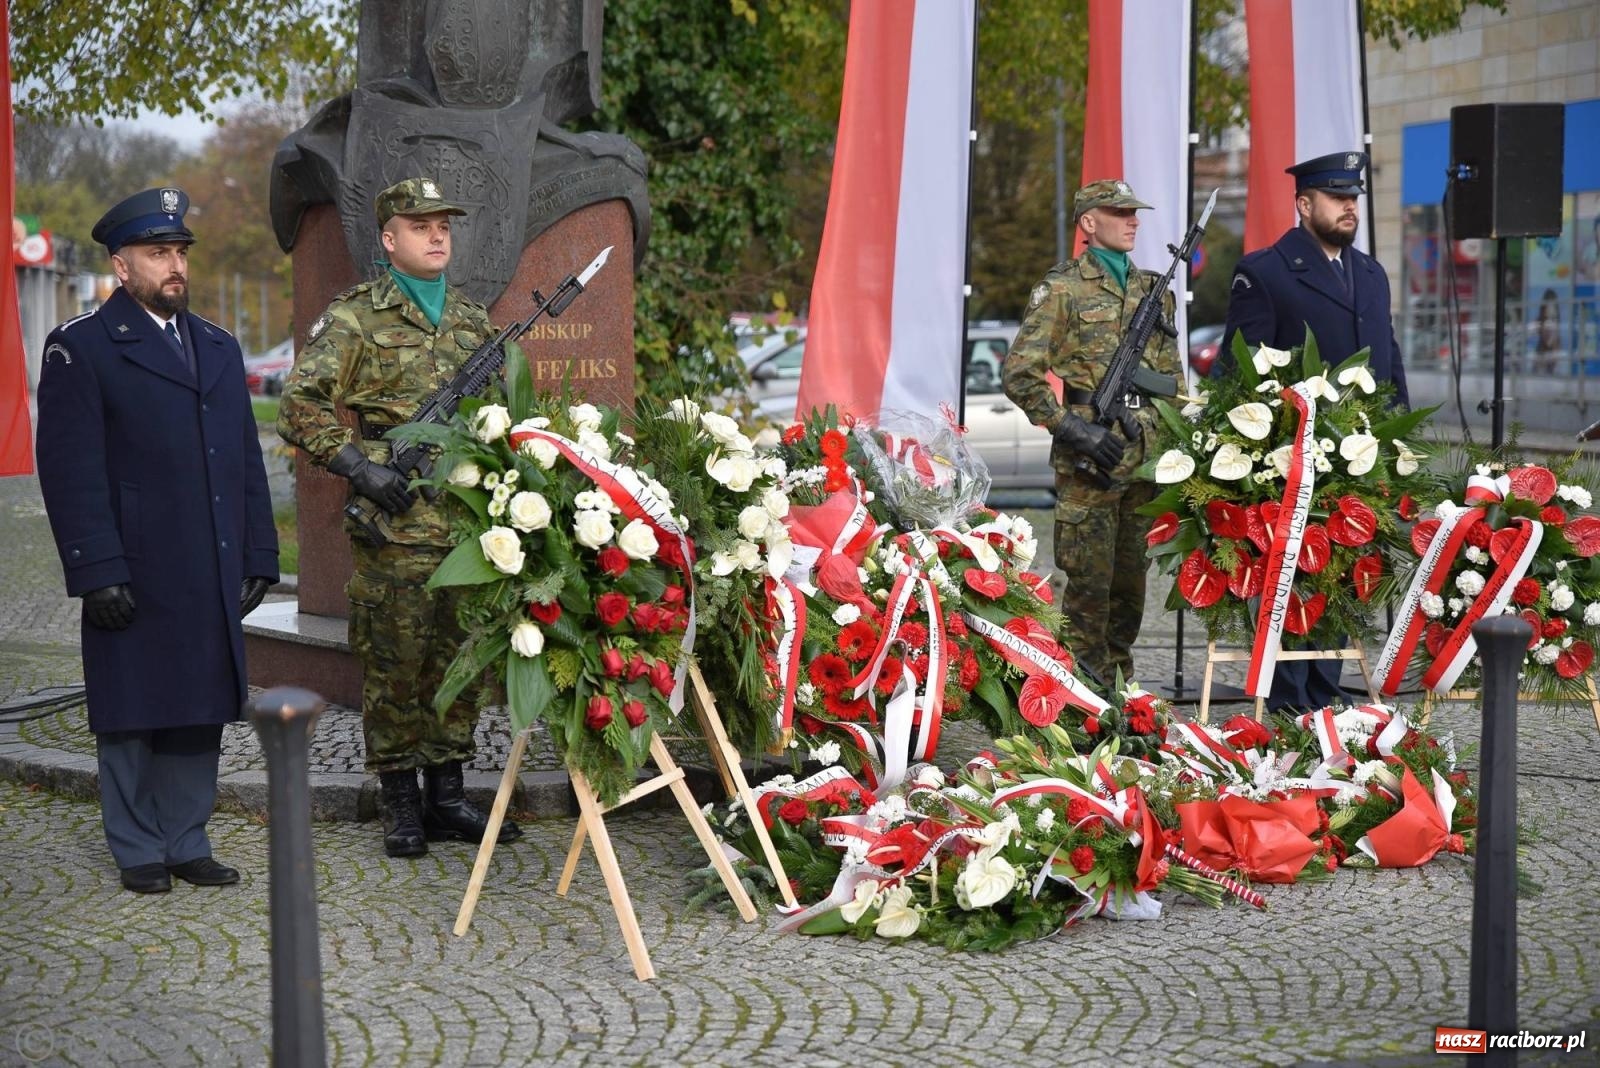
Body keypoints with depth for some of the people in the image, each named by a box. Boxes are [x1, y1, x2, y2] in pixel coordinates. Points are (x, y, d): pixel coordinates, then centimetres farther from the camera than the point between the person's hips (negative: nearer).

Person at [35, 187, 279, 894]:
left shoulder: (220, 347, 16)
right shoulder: (81, 347, -4)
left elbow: (247, 460, 17)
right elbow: (71, 470, -9)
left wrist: (259, 559, 11)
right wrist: (97, 570, -15)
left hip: (212, 581, 5)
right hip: (133, 580, -5)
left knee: (200, 714, 10)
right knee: (131, 718, 4)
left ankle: (186, 843, 20)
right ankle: (139, 852, 14)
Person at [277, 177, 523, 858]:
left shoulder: (474, 322, 16)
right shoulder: (356, 316, -3)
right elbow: (301, 403, -8)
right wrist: (357, 465, -16)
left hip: (472, 522, 5)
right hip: (395, 525, -5)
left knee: (461, 660, 9)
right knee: (394, 666, 0)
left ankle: (447, 796, 19)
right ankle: (402, 805, 10)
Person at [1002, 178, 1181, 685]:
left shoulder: (1153, 290, 15)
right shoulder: (1063, 288, -4)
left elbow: (1171, 374, 24)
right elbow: (1018, 373, -9)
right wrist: (1071, 428, -15)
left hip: (1146, 456, 6)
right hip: (1090, 460, -6)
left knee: (1132, 577, 11)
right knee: (1089, 580, -5)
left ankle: (1121, 684, 21)